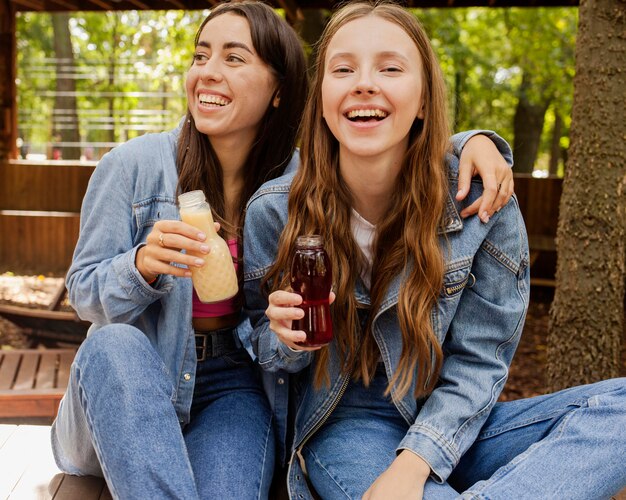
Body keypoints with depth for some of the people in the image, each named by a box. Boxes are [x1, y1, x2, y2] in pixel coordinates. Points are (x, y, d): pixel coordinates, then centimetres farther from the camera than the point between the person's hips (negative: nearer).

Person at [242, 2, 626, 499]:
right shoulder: (274, 210, -9)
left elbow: (476, 362, -7)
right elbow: (268, 354, 5)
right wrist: (287, 340, -20)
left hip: (447, 428, 4)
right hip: (342, 425, -3)